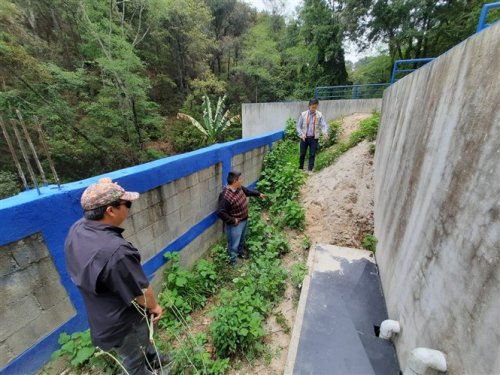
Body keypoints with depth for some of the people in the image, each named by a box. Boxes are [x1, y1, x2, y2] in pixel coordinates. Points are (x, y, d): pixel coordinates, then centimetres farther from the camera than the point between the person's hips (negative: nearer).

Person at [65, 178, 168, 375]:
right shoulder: (115, 250, -40)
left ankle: (151, 359, 57)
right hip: (122, 321, -8)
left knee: (143, 338, 33)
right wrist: (154, 306, -8)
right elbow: (141, 292, -24)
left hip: (102, 314, 8)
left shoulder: (77, 229, -15)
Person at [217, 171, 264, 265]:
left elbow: (247, 191, 14)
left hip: (244, 219, 8)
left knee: (242, 238, 32)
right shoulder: (226, 196, -34)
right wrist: (232, 220, -25)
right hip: (235, 224, -8)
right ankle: (233, 260, 39)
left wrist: (258, 193, 21)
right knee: (234, 243, 15)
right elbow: (221, 212, -31)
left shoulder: (238, 187, -8)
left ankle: (241, 251, 58)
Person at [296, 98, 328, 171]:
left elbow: (324, 125, -7)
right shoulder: (303, 114, -2)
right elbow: (298, 126, 0)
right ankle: (300, 169, 22)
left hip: (314, 138, 0)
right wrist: (301, 134, -16)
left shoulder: (319, 115, -2)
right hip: (304, 138, 0)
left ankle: (310, 170, 10)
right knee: (302, 154, 7)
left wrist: (325, 133, -28)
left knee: (312, 155, 2)